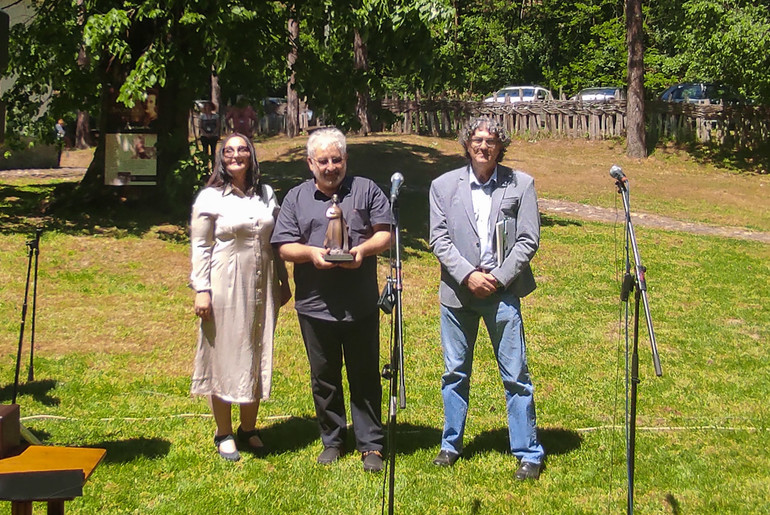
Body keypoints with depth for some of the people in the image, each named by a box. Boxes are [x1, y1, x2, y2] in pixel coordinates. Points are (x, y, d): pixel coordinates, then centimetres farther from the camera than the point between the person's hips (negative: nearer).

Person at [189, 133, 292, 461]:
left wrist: (283, 282, 13)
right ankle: (224, 434, 16)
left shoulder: (266, 194, 9)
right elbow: (200, 247, -5)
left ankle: (249, 428, 25)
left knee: (258, 357, 11)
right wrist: (201, 290, -12)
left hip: (262, 287, 4)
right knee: (224, 357, 3)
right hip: (226, 287, -4)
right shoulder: (210, 197, -3)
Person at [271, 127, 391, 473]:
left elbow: (384, 233, 2)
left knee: (365, 378, 4)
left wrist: (363, 250, -17)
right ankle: (332, 441, 24)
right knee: (324, 378, 11)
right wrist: (310, 252, -15)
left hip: (361, 305, -1)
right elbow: (284, 247, 5)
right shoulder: (296, 198, 9)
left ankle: (371, 444, 13)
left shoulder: (366, 191, 6)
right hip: (315, 305, 2)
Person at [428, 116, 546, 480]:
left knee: (515, 375, 0)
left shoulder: (520, 184, 2)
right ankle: (451, 445, 26)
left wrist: (499, 278, -10)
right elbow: (439, 240, 0)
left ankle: (528, 453, 10)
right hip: (457, 292, 2)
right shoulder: (444, 186, 5)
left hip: (503, 292, -2)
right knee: (455, 372, 11)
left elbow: (528, 240, -1)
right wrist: (468, 275, -12)